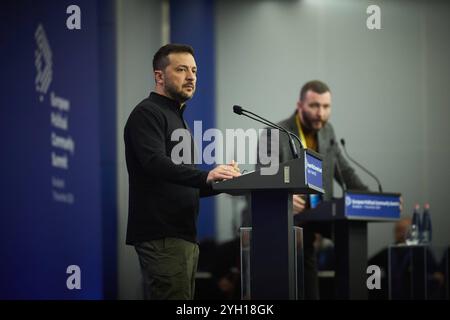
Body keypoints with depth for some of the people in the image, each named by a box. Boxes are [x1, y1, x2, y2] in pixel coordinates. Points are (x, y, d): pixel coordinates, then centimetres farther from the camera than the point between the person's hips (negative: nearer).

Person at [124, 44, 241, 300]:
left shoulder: (176, 118, 26)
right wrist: (205, 176, -36)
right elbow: (156, 163, -23)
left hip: (184, 234, 10)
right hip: (161, 236, -10)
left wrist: (222, 181, 7)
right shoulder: (147, 113, -5)